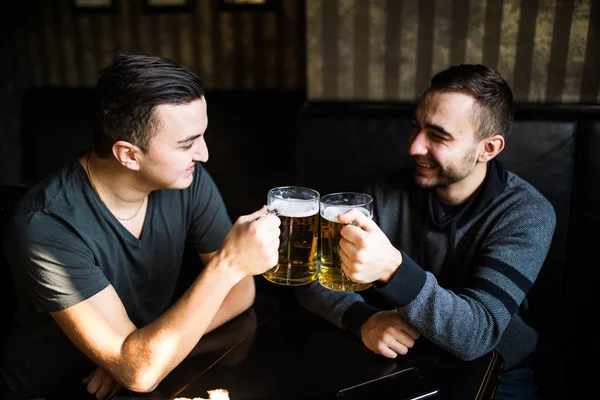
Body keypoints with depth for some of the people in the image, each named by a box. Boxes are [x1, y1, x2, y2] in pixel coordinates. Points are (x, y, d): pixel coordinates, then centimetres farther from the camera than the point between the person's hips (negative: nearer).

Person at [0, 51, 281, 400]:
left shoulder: (187, 179, -13)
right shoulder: (47, 228, -25)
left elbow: (241, 289, -7)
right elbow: (139, 372, -27)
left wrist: (146, 348, -18)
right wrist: (227, 263, -32)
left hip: (154, 358, 5)